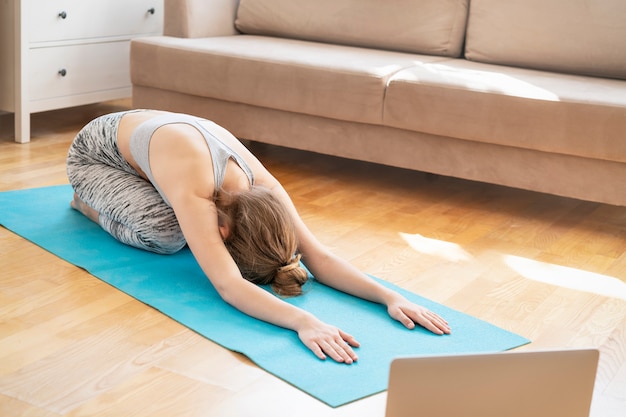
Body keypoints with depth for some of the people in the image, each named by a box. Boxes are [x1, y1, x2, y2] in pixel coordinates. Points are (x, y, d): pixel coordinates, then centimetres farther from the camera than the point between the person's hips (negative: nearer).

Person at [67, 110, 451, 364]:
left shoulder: (261, 184, -29)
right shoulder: (192, 190, -46)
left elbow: (319, 256, -31)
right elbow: (228, 286, -55)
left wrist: (390, 295, -44)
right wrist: (303, 320, -68)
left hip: (150, 134, 6)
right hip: (95, 151, -6)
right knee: (165, 233, -28)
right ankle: (89, 202, 6)